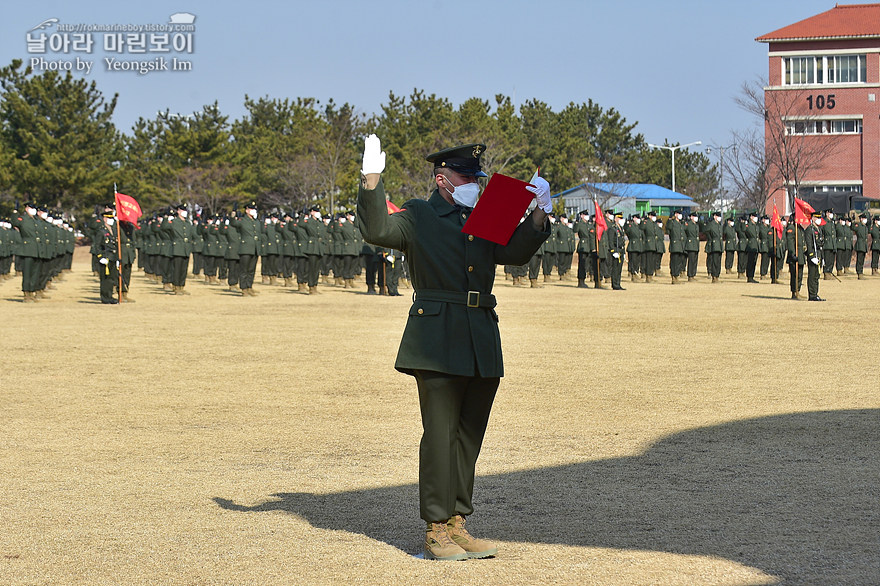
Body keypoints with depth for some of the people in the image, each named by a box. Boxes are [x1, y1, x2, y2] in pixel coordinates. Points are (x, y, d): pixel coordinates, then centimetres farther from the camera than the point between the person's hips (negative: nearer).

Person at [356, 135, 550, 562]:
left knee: (469, 436, 8)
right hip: (438, 342, -6)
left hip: (482, 346, 6)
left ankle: (457, 524, 16)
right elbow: (376, 230, -14)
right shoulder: (417, 216, 1)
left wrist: (539, 213, 3)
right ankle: (436, 530, 1)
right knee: (440, 434, -5)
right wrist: (372, 181, -25)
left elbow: (515, 253, 14)